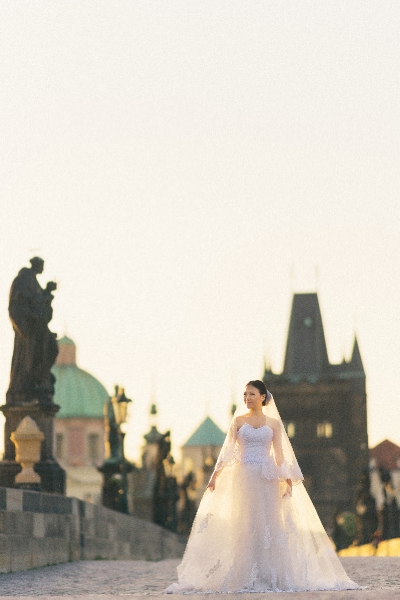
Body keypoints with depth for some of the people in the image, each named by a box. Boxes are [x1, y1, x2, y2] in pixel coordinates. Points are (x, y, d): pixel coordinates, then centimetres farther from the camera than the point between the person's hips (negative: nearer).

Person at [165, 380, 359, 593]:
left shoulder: (273, 423, 8)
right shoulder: (238, 421, 7)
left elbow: (279, 454, 6)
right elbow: (228, 451, 2)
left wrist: (286, 479, -4)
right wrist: (215, 476, -7)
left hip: (268, 478, 0)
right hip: (244, 477, 0)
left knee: (269, 522, -3)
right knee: (245, 524, -4)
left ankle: (270, 575, 1)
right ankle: (247, 577, -2)